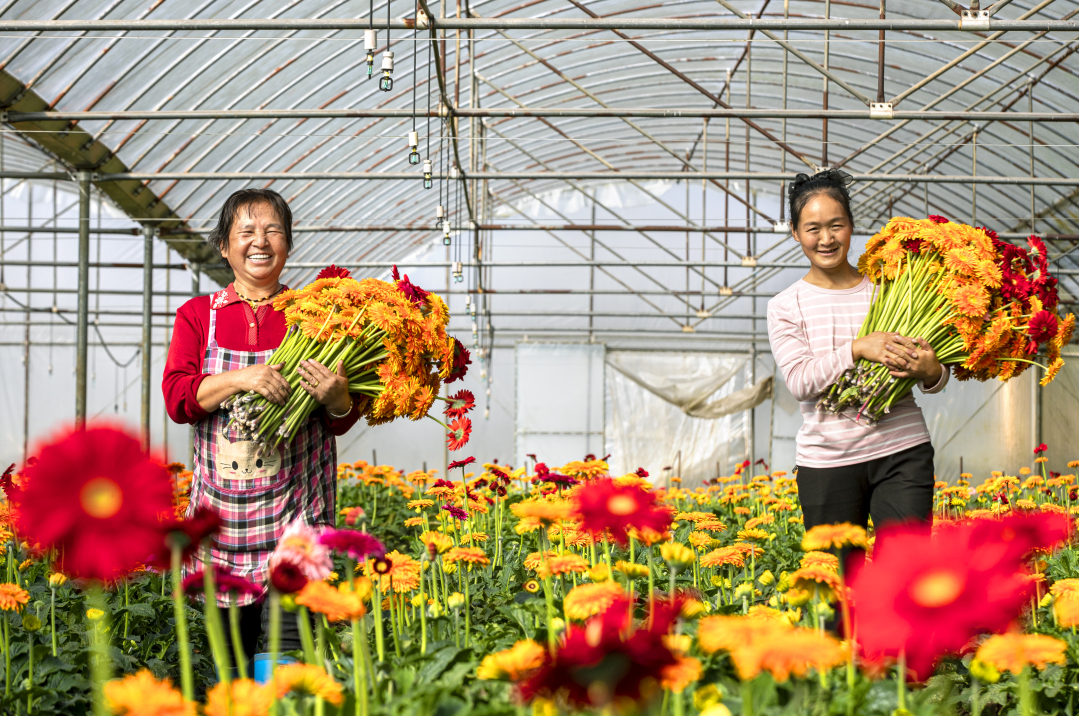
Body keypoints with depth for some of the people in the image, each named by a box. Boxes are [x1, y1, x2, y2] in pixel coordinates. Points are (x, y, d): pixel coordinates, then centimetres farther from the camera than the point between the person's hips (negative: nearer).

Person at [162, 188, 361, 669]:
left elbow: (344, 421, 6)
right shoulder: (198, 315, 10)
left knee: (286, 647, -12)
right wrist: (241, 379, -18)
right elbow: (177, 398, -3)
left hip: (295, 502, -2)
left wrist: (336, 398, -18)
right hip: (223, 501, 2)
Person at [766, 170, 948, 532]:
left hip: (902, 452, 0)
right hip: (827, 462, 0)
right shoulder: (785, 306, 5)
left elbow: (937, 377, 10)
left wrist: (929, 371, -15)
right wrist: (858, 347, -20)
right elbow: (800, 382, -9)